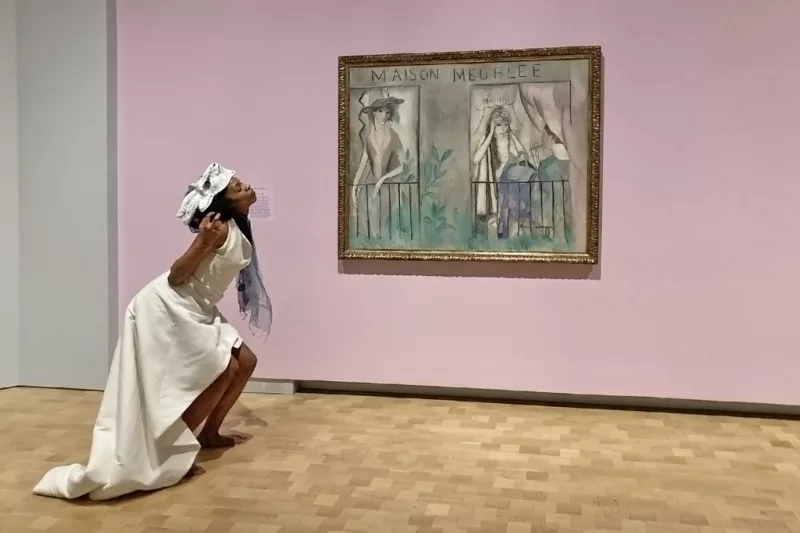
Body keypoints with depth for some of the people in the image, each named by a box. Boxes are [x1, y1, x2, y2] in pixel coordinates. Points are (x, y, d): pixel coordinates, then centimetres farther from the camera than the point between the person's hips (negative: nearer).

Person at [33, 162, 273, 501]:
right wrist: (203, 242, -33)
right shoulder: (221, 227, -19)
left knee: (245, 362, 8)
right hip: (166, 308, -10)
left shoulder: (237, 229, 10)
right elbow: (176, 276, -21)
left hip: (194, 311, 10)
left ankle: (209, 434, 23)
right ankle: (165, 453, -5)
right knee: (224, 372, -12)